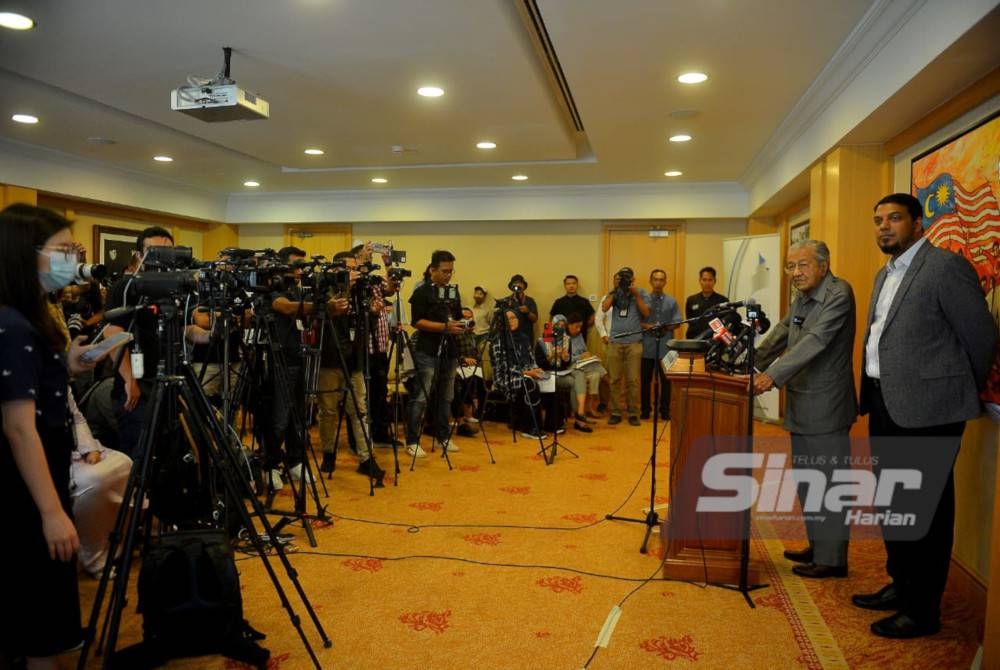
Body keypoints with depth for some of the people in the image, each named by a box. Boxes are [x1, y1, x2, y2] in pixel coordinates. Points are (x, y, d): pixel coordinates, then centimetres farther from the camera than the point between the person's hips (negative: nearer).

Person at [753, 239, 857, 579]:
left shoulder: (839, 293, -16)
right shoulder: (802, 298, 12)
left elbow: (816, 340, -27)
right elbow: (780, 334, 17)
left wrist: (774, 375, -34)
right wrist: (753, 365, 5)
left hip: (825, 407, -9)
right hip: (802, 405, 9)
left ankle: (832, 559, 14)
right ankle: (817, 546, 34)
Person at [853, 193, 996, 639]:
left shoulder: (946, 267, -12)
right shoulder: (885, 275, 15)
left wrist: (961, 396, 3)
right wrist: (871, 395, 16)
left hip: (926, 411, -9)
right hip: (885, 406, 9)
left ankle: (923, 610, 17)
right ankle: (900, 585, 36)